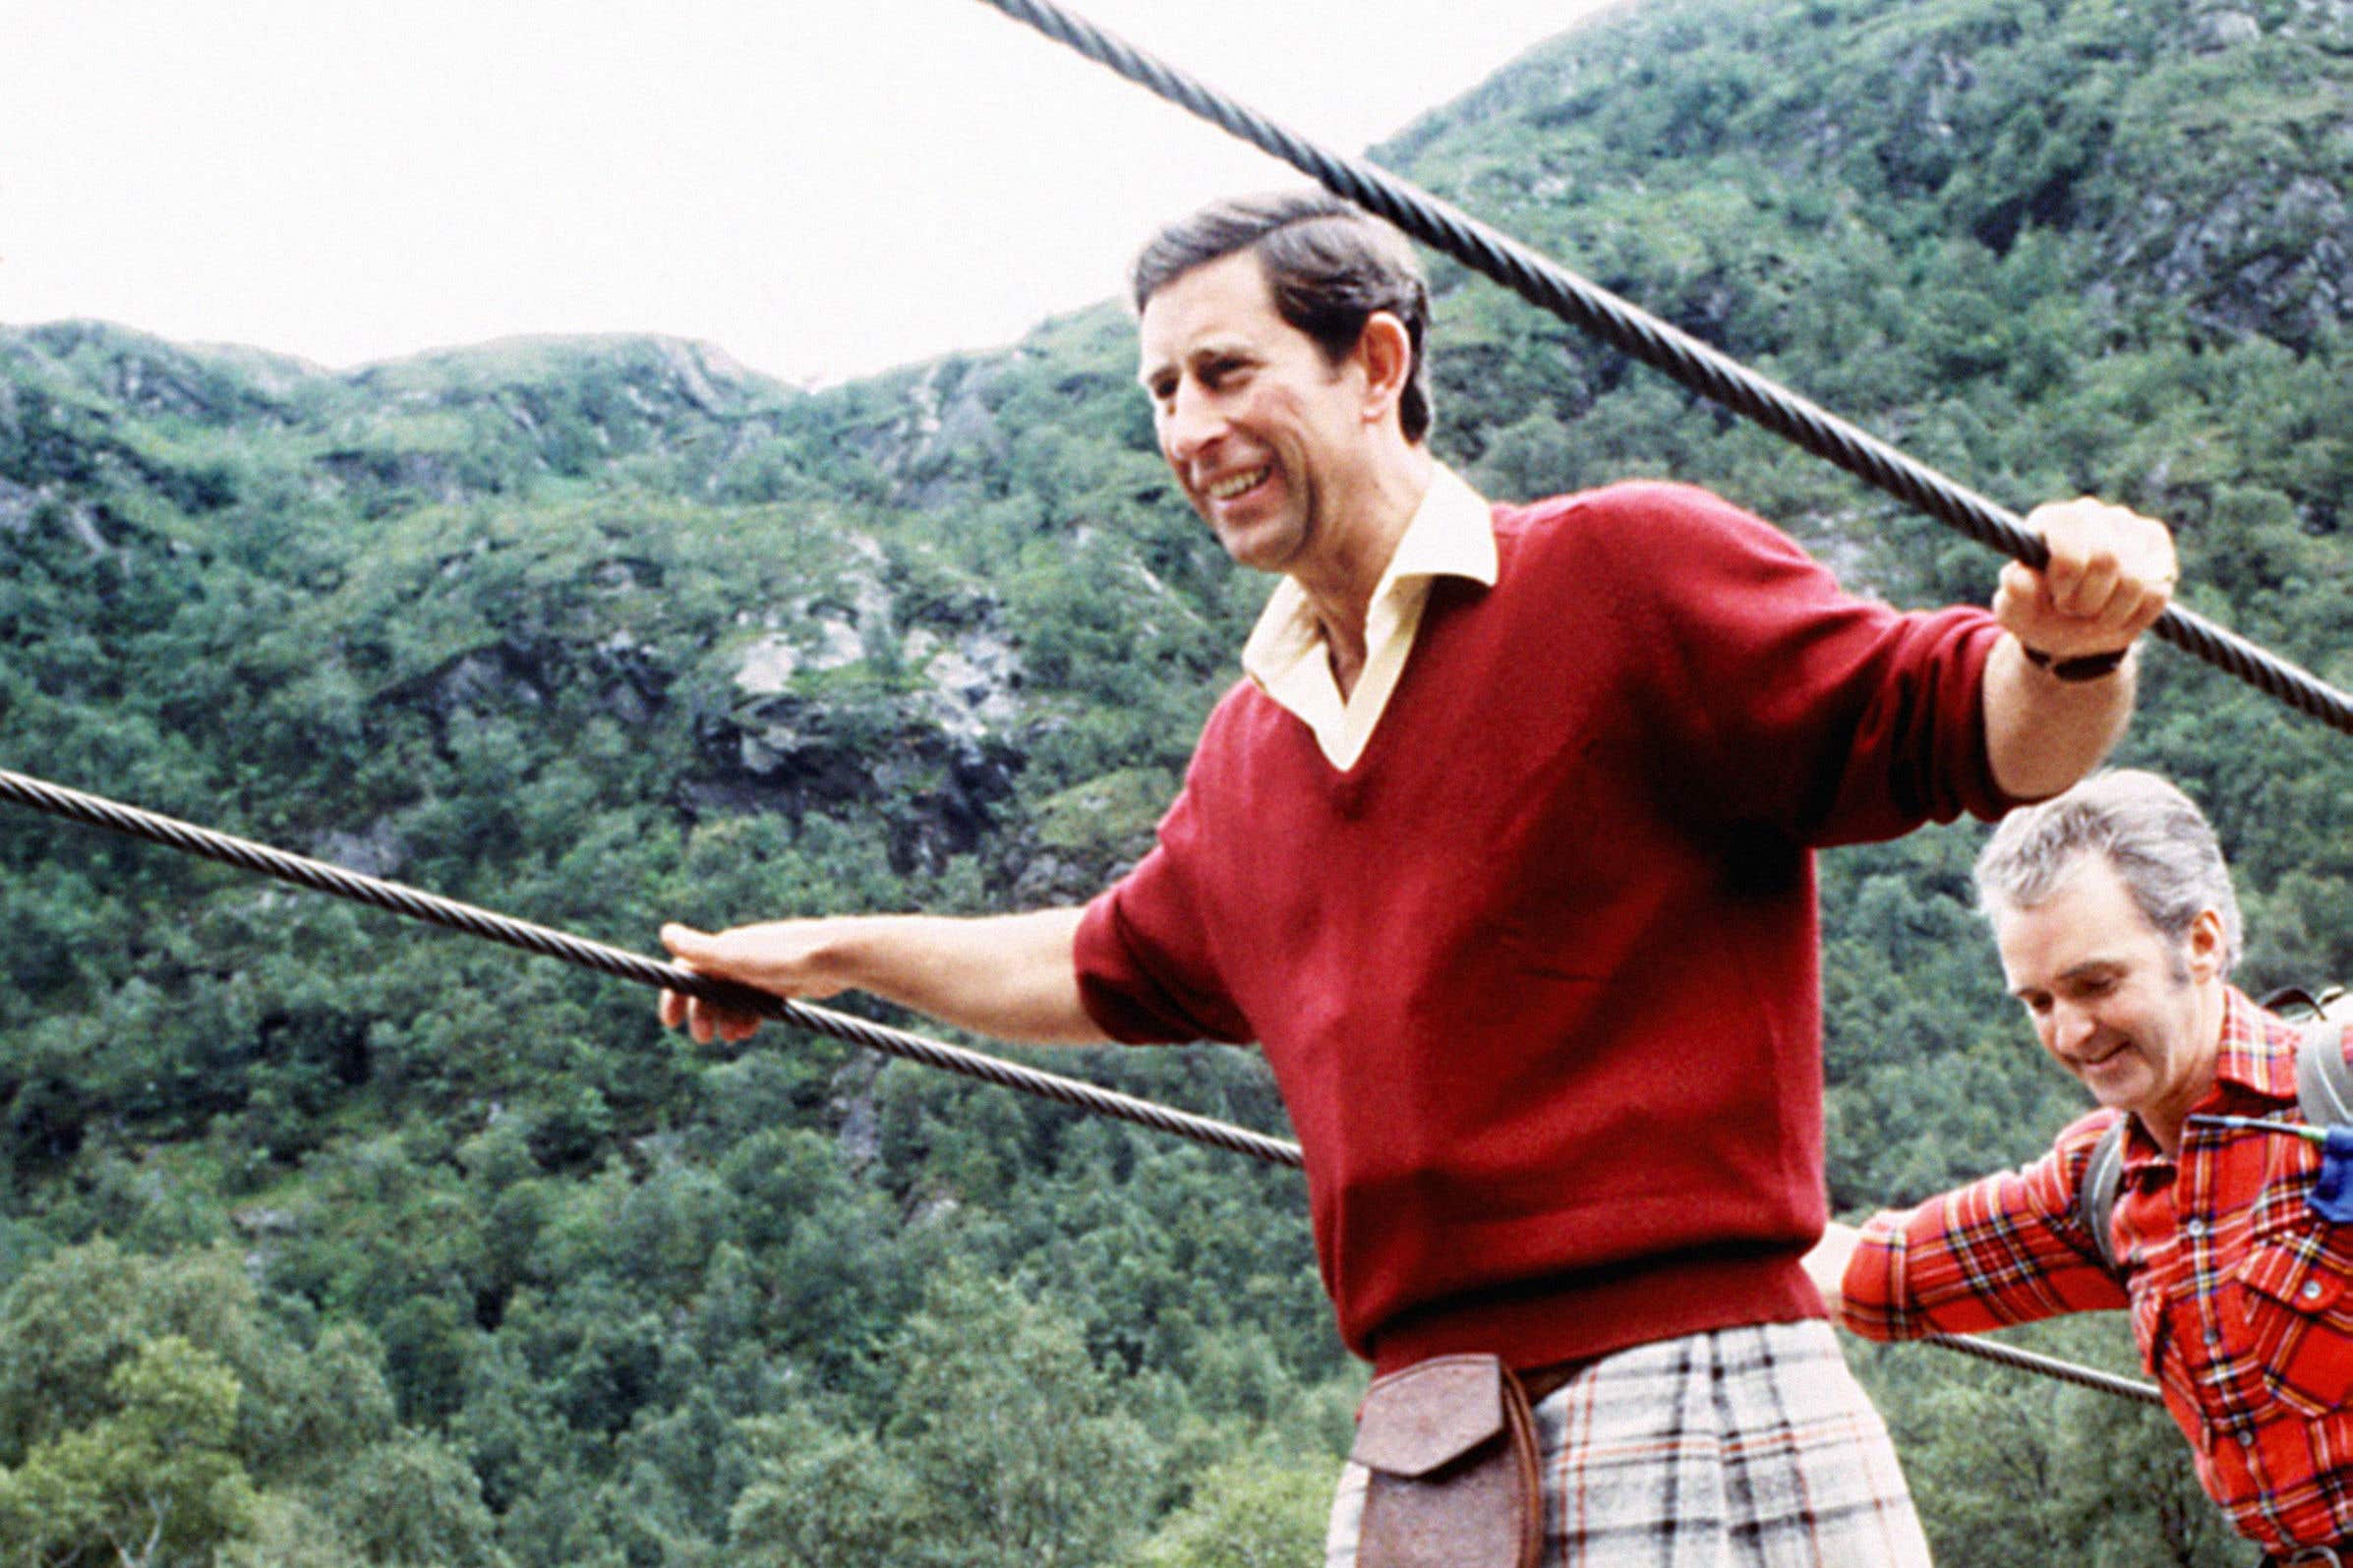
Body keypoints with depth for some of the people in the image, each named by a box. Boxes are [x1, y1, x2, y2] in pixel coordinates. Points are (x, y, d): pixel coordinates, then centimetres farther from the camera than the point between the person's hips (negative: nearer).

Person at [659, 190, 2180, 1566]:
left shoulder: (1626, 569, -3)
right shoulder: (1250, 747, 18)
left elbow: (1967, 732, -6)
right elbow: (1115, 969, 36)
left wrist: (2066, 654, -28)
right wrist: (840, 952, 42)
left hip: (1688, 1411, -6)